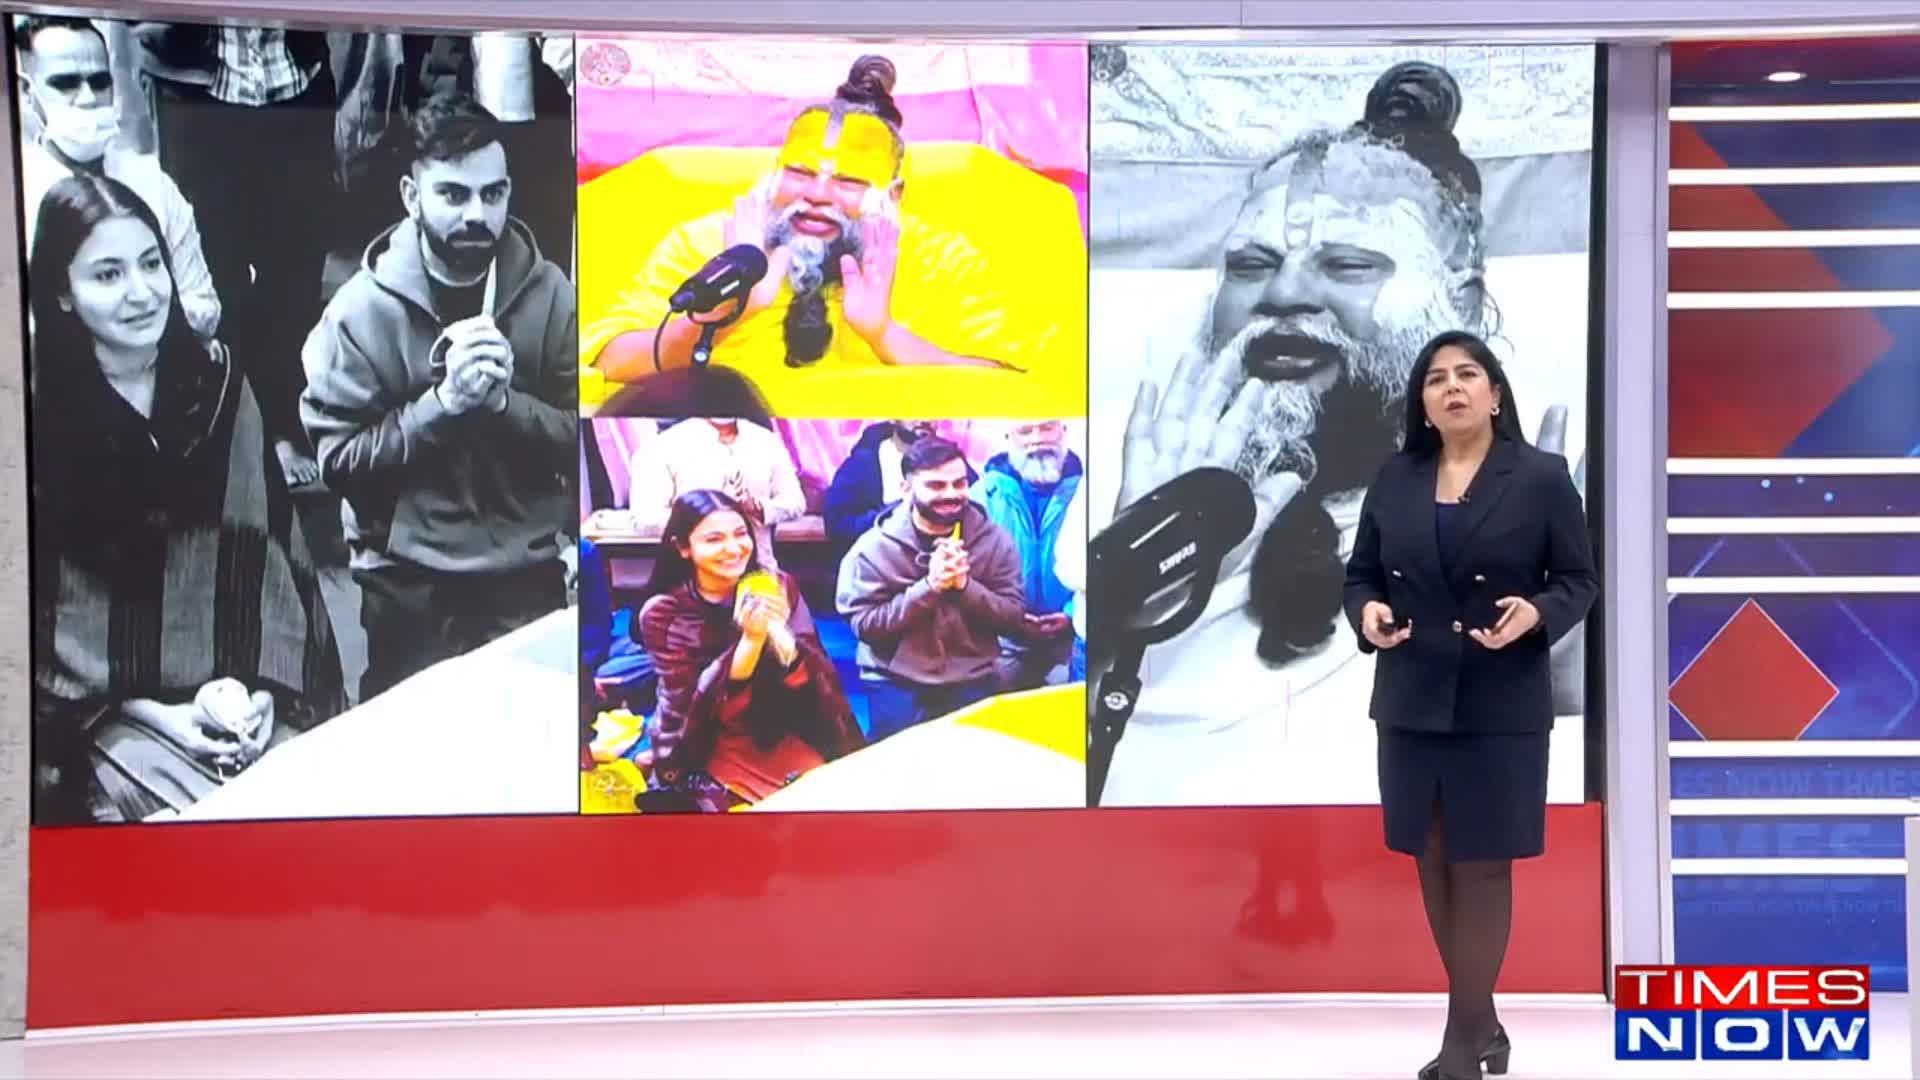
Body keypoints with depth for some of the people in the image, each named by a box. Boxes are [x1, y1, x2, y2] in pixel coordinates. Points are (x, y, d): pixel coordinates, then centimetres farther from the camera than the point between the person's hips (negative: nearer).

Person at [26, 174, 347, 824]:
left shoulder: (217, 384, 6)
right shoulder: (41, 418, -6)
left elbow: (274, 546, 6)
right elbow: (41, 610, -5)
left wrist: (268, 686, -5)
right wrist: (150, 711, -11)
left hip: (242, 696, 3)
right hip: (109, 715, -3)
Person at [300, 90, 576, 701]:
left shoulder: (548, 294, -3)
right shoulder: (361, 308, -9)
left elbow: (583, 443, -4)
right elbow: (339, 461, -12)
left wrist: (502, 400, -20)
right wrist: (444, 401, -22)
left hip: (528, 579, 2)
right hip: (410, 588, -1)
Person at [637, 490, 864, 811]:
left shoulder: (779, 587, -1)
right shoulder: (663, 614, -8)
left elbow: (817, 683, -7)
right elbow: (694, 708, -14)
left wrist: (777, 631, -24)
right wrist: (750, 639, -25)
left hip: (790, 745, 2)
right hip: (709, 758, -2)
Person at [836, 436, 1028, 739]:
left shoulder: (994, 540, -2)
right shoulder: (874, 547, -7)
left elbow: (1015, 619, -4)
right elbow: (865, 625, -14)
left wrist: (964, 585, -20)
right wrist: (929, 586, -24)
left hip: (974, 683, 2)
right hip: (897, 685, -2)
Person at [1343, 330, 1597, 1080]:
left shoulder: (1541, 477, -3)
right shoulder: (1394, 479, 7)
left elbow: (1579, 579, -1)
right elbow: (1360, 572, 10)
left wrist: (1536, 613, -20)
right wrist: (1366, 611, -11)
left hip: (1501, 706, -4)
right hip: (1411, 701, 4)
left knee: (1482, 865, 0)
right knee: (1434, 862, 8)